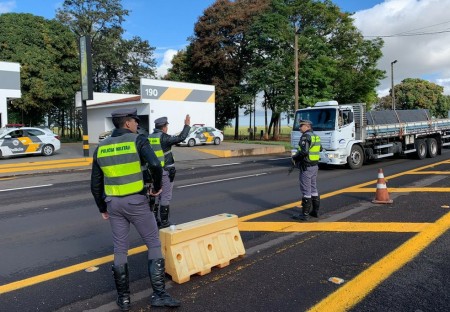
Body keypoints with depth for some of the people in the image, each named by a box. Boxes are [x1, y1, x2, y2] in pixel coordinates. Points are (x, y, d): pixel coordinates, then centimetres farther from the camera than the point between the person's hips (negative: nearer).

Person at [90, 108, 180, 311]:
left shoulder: (101, 147, 7)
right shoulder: (138, 140, -9)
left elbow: (95, 184, 9)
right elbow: (155, 165, -26)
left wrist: (102, 208, 20)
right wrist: (157, 187, -8)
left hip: (114, 203, 5)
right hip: (136, 202, -5)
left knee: (120, 250, 14)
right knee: (154, 244, 8)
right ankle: (159, 294, 7)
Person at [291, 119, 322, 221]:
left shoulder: (306, 136, -17)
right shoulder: (316, 136, 12)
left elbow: (304, 152, -28)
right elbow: (320, 149, 27)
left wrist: (294, 157, -12)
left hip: (306, 167, -9)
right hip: (314, 166, 9)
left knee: (306, 191, -5)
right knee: (313, 189, 15)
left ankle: (305, 214, -1)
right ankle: (315, 211, 23)